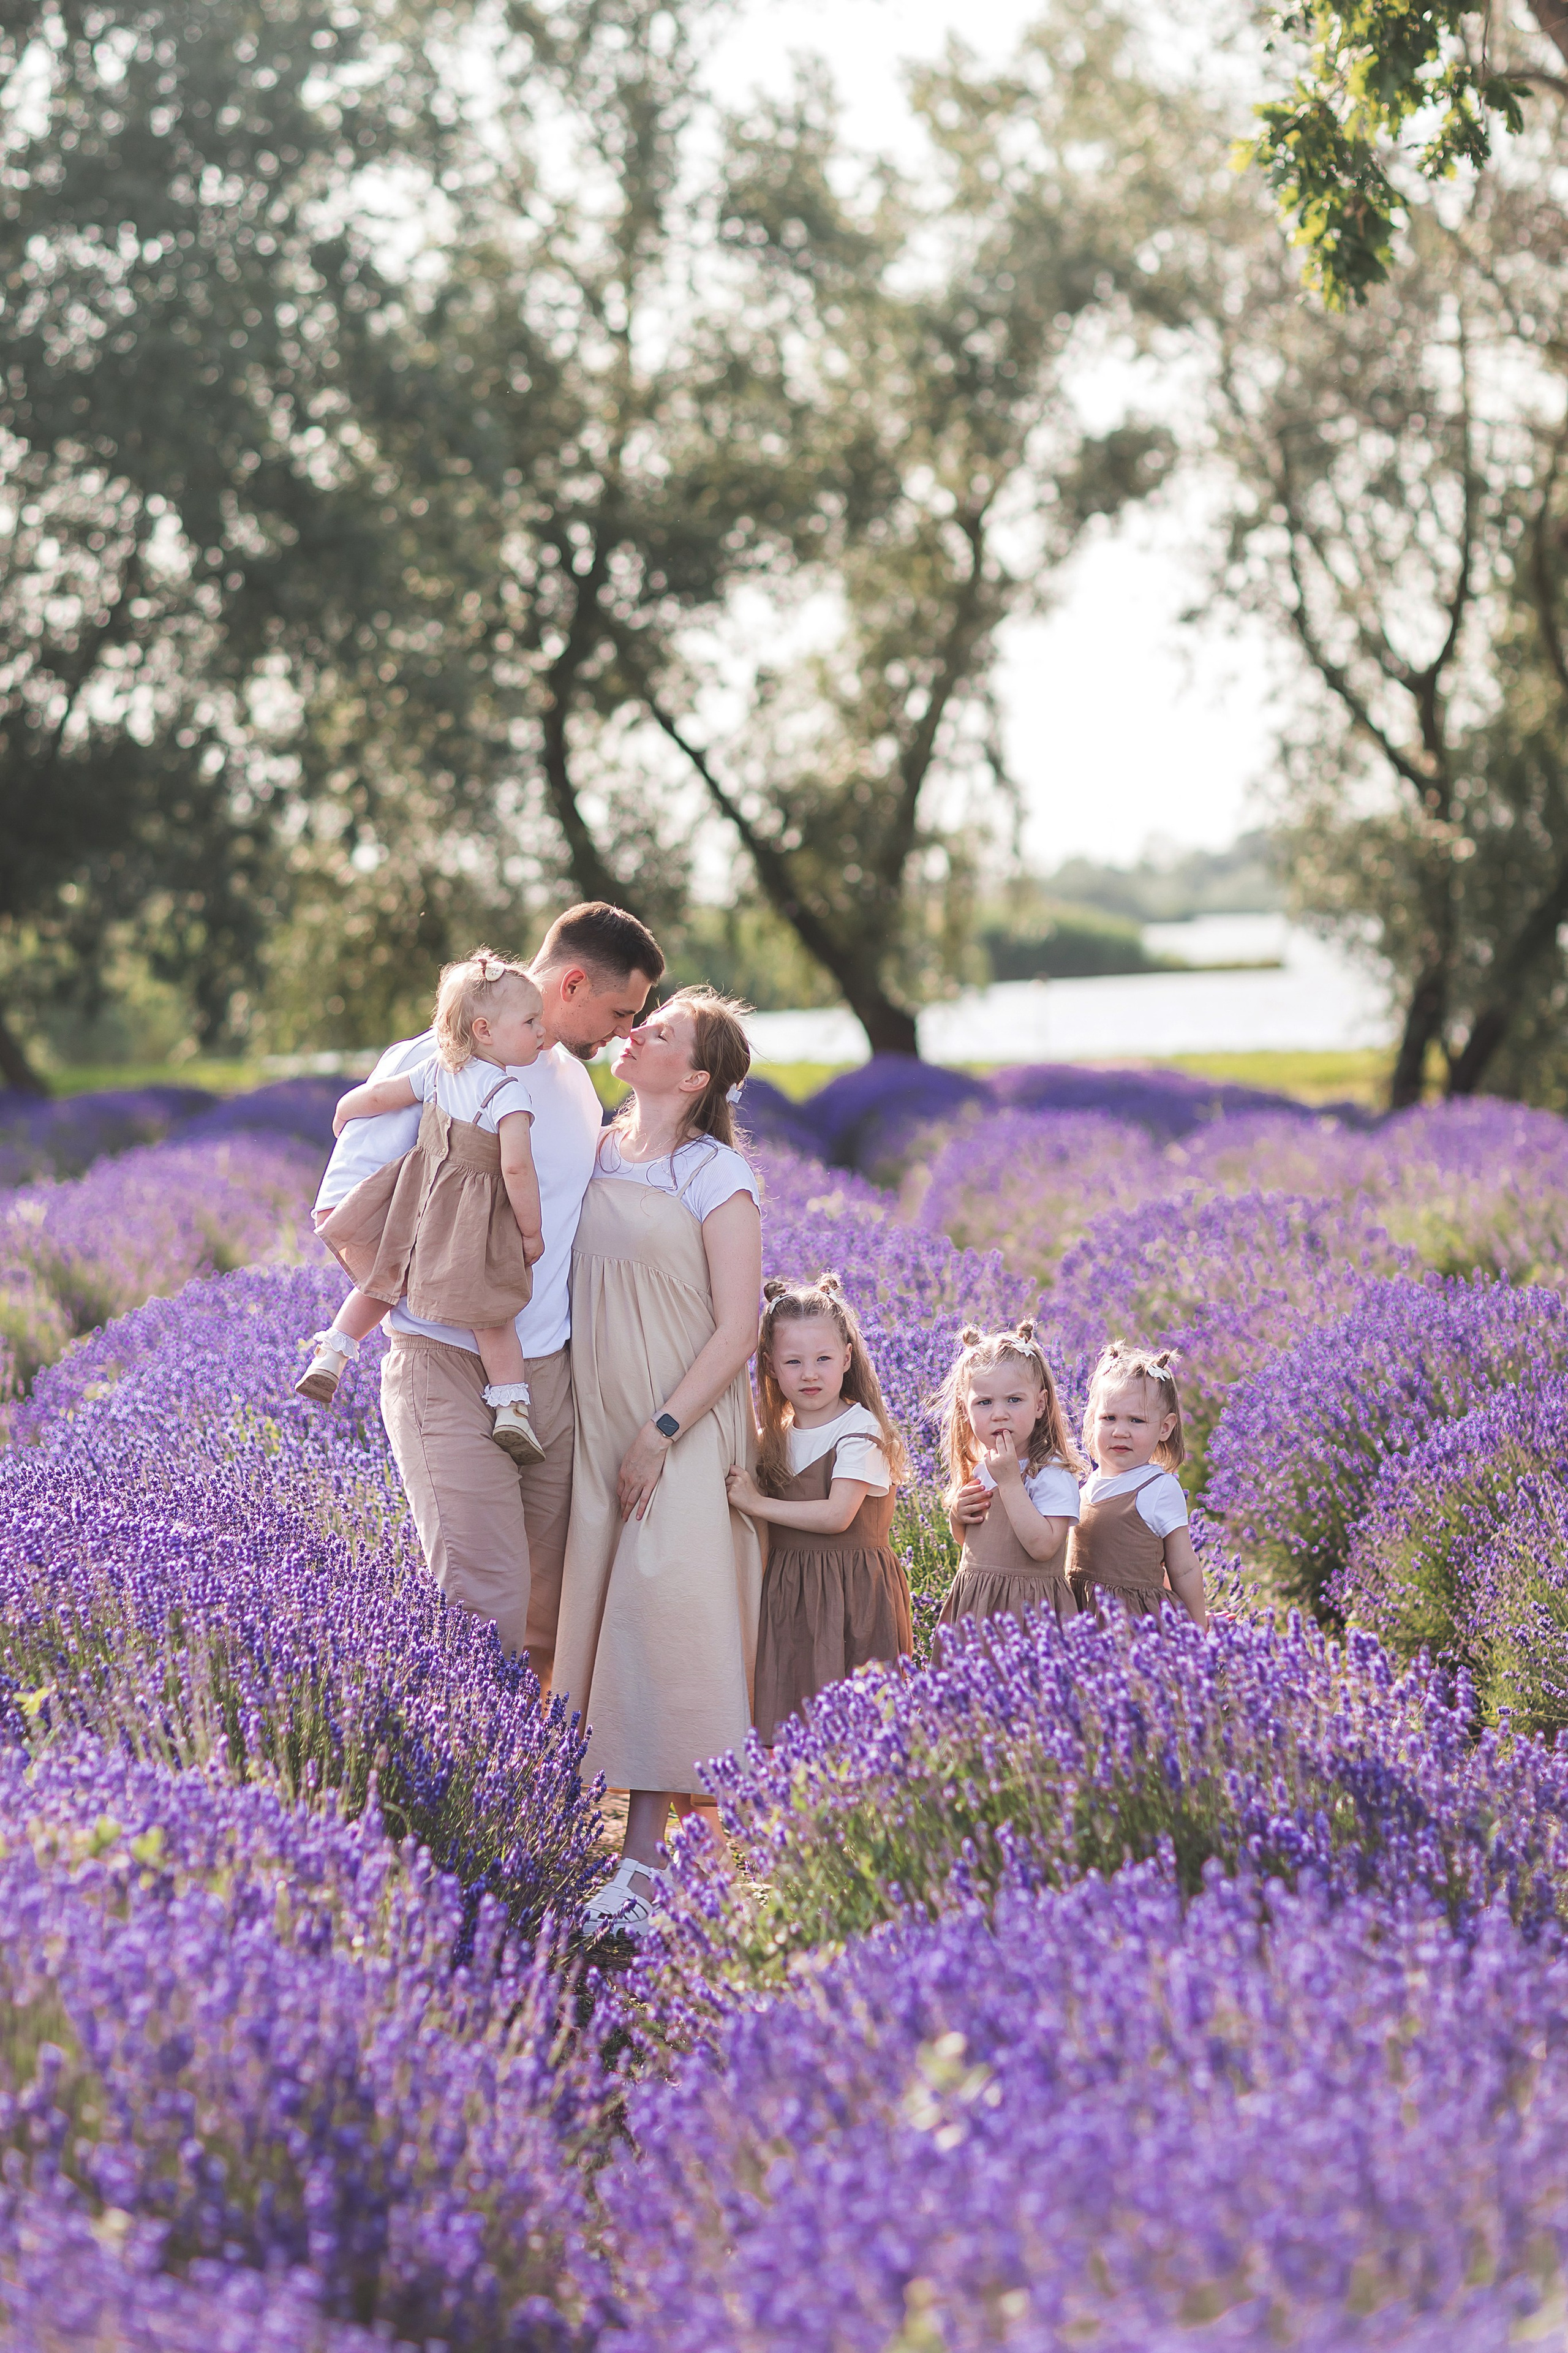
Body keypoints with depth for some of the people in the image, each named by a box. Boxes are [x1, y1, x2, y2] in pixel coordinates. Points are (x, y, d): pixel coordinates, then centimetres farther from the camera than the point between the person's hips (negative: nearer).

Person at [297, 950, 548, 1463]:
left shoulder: (437, 1070, 2)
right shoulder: (509, 1093, -17)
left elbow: (377, 1096, 7)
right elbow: (516, 1166, -25)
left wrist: (343, 1115, 31)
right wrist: (531, 1230, -13)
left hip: (420, 1194, 6)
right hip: (472, 1221, -6)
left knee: (382, 1278, 26)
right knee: (489, 1316, 3)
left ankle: (330, 1358, 30)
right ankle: (512, 1410, 1)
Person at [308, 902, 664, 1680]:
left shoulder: (575, 1083, 16)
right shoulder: (436, 1063, -8)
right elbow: (341, 1207, -7)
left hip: (551, 1374, 7)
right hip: (451, 1374, -7)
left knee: (548, 1608, 6)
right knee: (485, 1609, -13)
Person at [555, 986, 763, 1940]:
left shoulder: (717, 1176, -7)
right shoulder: (596, 1153, 10)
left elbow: (738, 1331, -11)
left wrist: (662, 1433, -16)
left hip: (686, 1429, -6)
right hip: (598, 1422, 6)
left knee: (660, 1617, -11)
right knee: (596, 1611, 2)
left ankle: (647, 1856, -11)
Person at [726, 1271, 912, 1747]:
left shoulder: (859, 1432, -12)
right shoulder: (776, 1436, 9)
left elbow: (836, 1515, -20)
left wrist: (757, 1504, -16)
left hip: (849, 1590, -6)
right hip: (787, 1591, 6)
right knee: (788, 1708, 3)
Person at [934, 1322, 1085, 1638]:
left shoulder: (1053, 1474, -15)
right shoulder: (978, 1469, 7)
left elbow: (1043, 1547, -27)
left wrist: (1010, 1481, -26)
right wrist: (957, 1515, -1)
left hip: (1029, 1607, -7)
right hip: (973, 1603, 7)